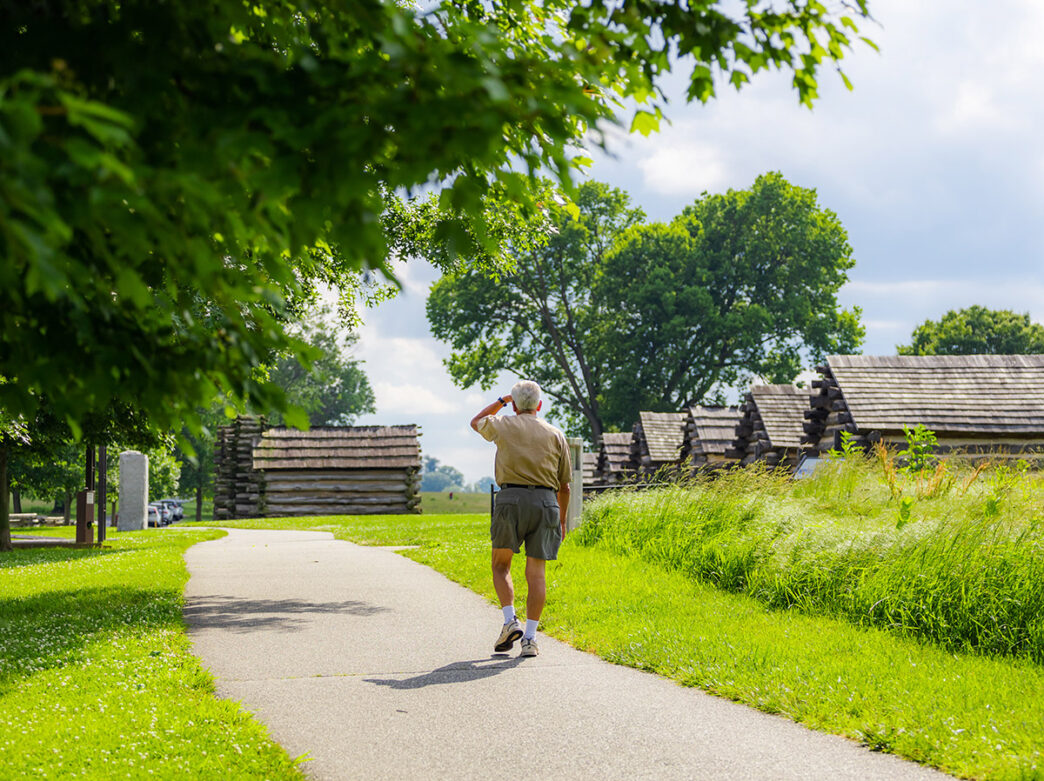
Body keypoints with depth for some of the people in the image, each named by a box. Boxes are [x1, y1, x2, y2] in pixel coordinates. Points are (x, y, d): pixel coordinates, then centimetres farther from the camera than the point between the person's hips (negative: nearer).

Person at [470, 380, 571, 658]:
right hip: (546, 502, 2)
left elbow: (476, 422, 31)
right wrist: (562, 519, 25)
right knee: (536, 573, 3)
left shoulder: (504, 427, 7)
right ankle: (530, 638, -4)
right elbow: (564, 485, 15)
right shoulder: (555, 435, 12)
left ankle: (510, 620, -5)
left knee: (501, 564, 14)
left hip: (511, 499, -1)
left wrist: (501, 401, 36)